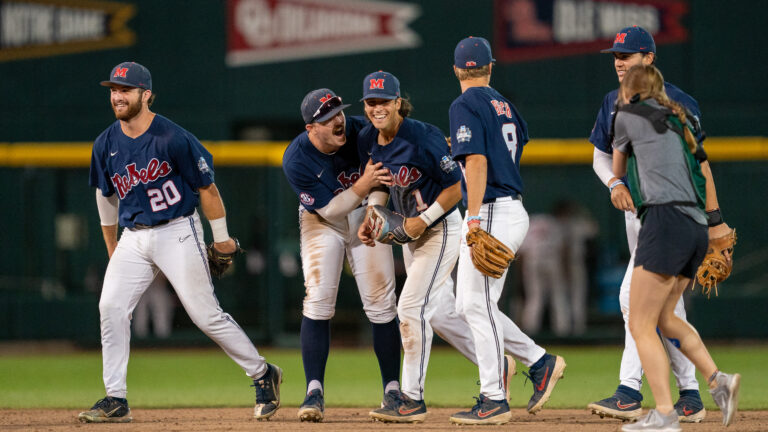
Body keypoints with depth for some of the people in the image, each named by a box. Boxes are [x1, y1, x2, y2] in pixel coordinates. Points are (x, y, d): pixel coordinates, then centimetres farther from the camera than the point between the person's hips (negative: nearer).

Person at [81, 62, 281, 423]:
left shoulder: (174, 139, -15)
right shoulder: (105, 145, 3)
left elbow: (206, 188, -6)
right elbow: (106, 197, 18)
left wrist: (221, 238, 0)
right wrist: (112, 250, 23)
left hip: (177, 233, -5)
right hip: (133, 238, 5)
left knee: (206, 314, -5)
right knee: (111, 307, -10)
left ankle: (263, 374, 14)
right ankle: (115, 401, -5)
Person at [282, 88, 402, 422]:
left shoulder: (362, 131, -22)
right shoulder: (296, 160, -27)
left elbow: (383, 176, -6)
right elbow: (329, 209, -25)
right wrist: (364, 185, -38)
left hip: (366, 217, 2)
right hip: (321, 220, -2)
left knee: (381, 304, -2)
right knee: (318, 300, -14)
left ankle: (392, 389, 6)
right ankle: (314, 391, -11)